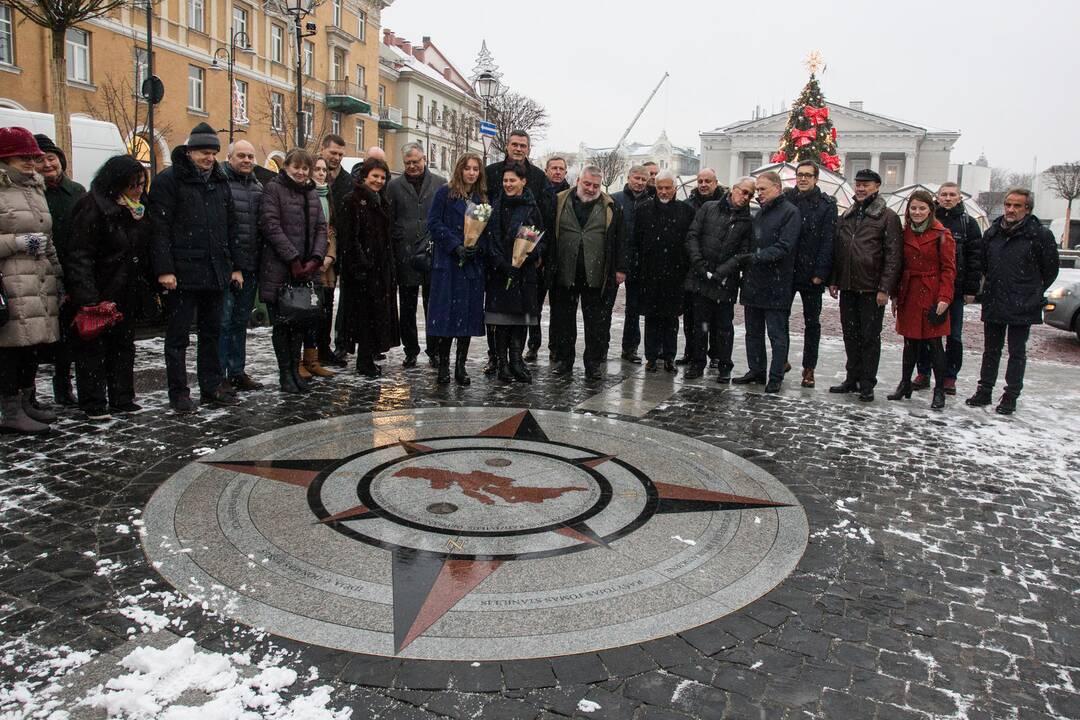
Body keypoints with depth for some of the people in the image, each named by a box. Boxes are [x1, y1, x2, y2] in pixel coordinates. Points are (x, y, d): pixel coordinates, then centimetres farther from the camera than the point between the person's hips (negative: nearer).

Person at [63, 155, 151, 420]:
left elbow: (143, 253, 15)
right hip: (99, 294, -7)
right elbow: (79, 256, -19)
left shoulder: (138, 209, 8)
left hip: (127, 294, 7)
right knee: (93, 346, 2)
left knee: (123, 344, 12)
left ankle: (122, 398, 21)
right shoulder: (93, 208, -15)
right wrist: (87, 298, -26)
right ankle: (93, 404, 9)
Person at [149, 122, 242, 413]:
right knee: (178, 334, 2)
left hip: (215, 271, 6)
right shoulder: (169, 180, -5)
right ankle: (178, 392, 10)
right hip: (183, 272, -6)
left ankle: (212, 386, 23)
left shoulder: (220, 181, 15)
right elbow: (159, 228, -11)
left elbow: (230, 226, 18)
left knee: (212, 331, 13)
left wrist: (235, 265, 13)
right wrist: (164, 269, -18)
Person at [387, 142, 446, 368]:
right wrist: (398, 243, -3)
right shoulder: (394, 186, 7)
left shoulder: (441, 184, 5)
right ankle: (410, 351, 18)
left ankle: (434, 350, 16)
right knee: (407, 308, 7)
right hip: (405, 255, 1)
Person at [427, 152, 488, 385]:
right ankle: (443, 364, 2)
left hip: (473, 263, 4)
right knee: (445, 311, -5)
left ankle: (461, 365, 9)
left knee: (469, 312, 2)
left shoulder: (483, 198, 14)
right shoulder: (445, 193, 3)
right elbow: (434, 223, -4)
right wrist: (456, 246, -14)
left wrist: (477, 246, -7)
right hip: (447, 262, -3)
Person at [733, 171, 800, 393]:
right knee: (753, 332, 14)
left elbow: (784, 247, -17)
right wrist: (744, 260, 6)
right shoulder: (760, 212, 18)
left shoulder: (790, 212, -7)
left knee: (777, 335, 1)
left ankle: (776, 377, 8)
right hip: (753, 283, 8)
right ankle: (756, 371, 25)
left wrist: (757, 256, -24)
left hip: (775, 285, -8)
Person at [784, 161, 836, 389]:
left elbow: (828, 241, -6)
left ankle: (809, 369, 16)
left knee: (812, 322, 8)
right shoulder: (785, 199, 4)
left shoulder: (827, 204, -1)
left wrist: (820, 272, -14)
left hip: (812, 274, -1)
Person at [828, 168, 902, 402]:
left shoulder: (888, 217, -4)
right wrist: (833, 280, 10)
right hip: (847, 287, 6)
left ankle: (867, 384, 9)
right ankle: (852, 378, 23)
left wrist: (885, 288, -14)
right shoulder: (846, 216, 14)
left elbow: (893, 255, -9)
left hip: (871, 289, -5)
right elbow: (836, 250, 17)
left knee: (870, 337, 1)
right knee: (850, 334, 12)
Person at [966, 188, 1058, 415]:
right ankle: (984, 391, 23)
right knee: (991, 350, 13)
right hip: (993, 304, 4)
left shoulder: (1040, 234, -9)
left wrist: (1033, 293, 6)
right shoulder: (993, 232, 4)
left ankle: (1010, 396, 13)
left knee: (1017, 352, 5)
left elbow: (1050, 270, 0)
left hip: (1023, 307, -4)